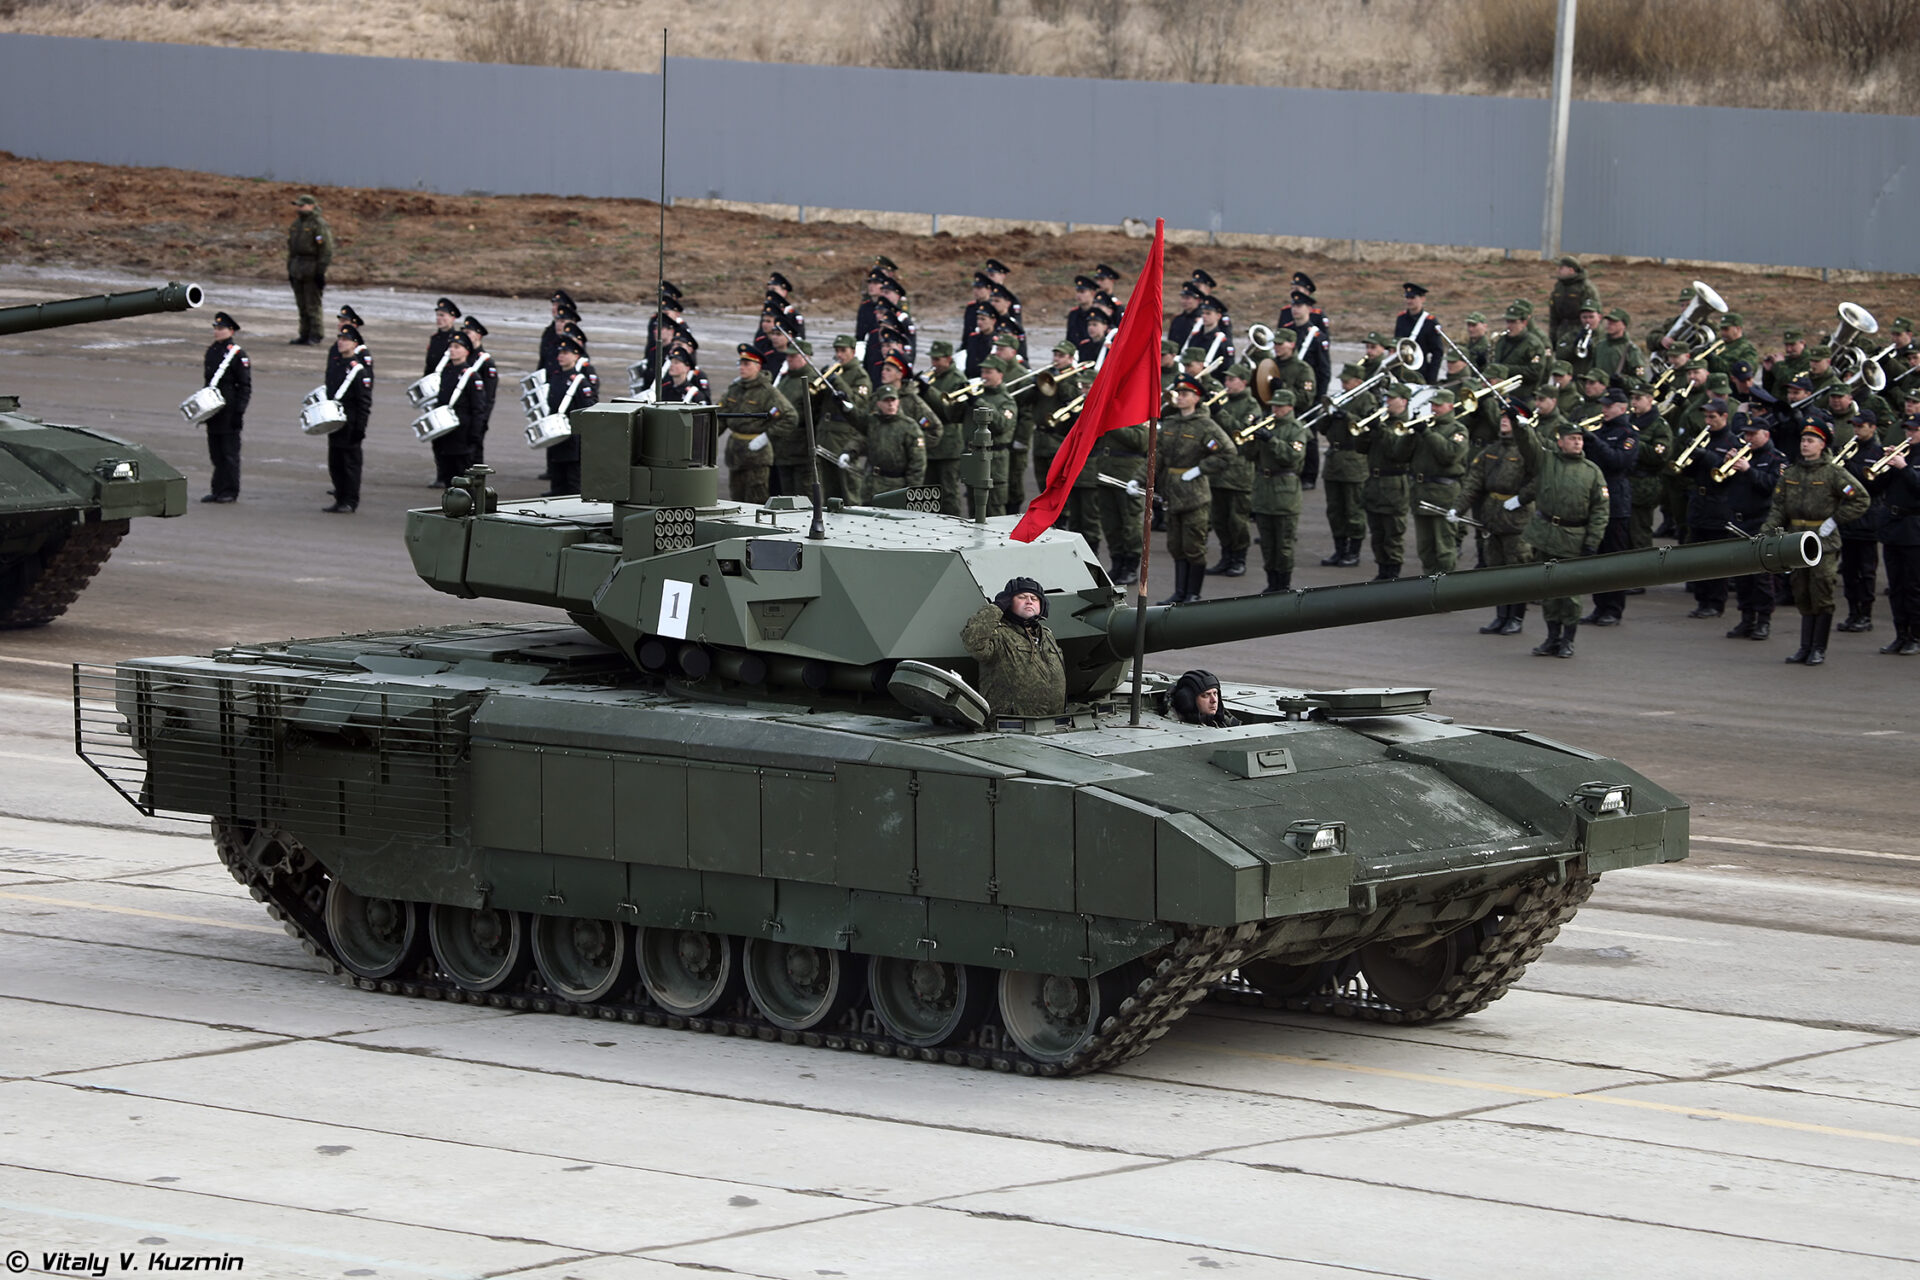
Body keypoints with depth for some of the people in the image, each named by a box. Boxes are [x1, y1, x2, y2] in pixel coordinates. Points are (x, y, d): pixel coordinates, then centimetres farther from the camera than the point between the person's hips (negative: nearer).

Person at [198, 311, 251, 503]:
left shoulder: (238, 353, -9)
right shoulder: (211, 350, 12)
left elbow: (245, 386, -9)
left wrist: (239, 412, -14)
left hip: (229, 411, -7)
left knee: (229, 453, -1)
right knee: (216, 453, 9)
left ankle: (230, 492, 4)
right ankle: (218, 490, 15)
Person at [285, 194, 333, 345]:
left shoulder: (319, 225, -10)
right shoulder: (296, 224, 15)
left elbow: (326, 250, -14)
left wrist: (321, 272, -17)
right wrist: (289, 270, 19)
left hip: (312, 269, -8)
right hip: (297, 269, 8)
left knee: (313, 304, -7)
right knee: (302, 305, 9)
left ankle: (316, 337, -3)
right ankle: (304, 336, 13)